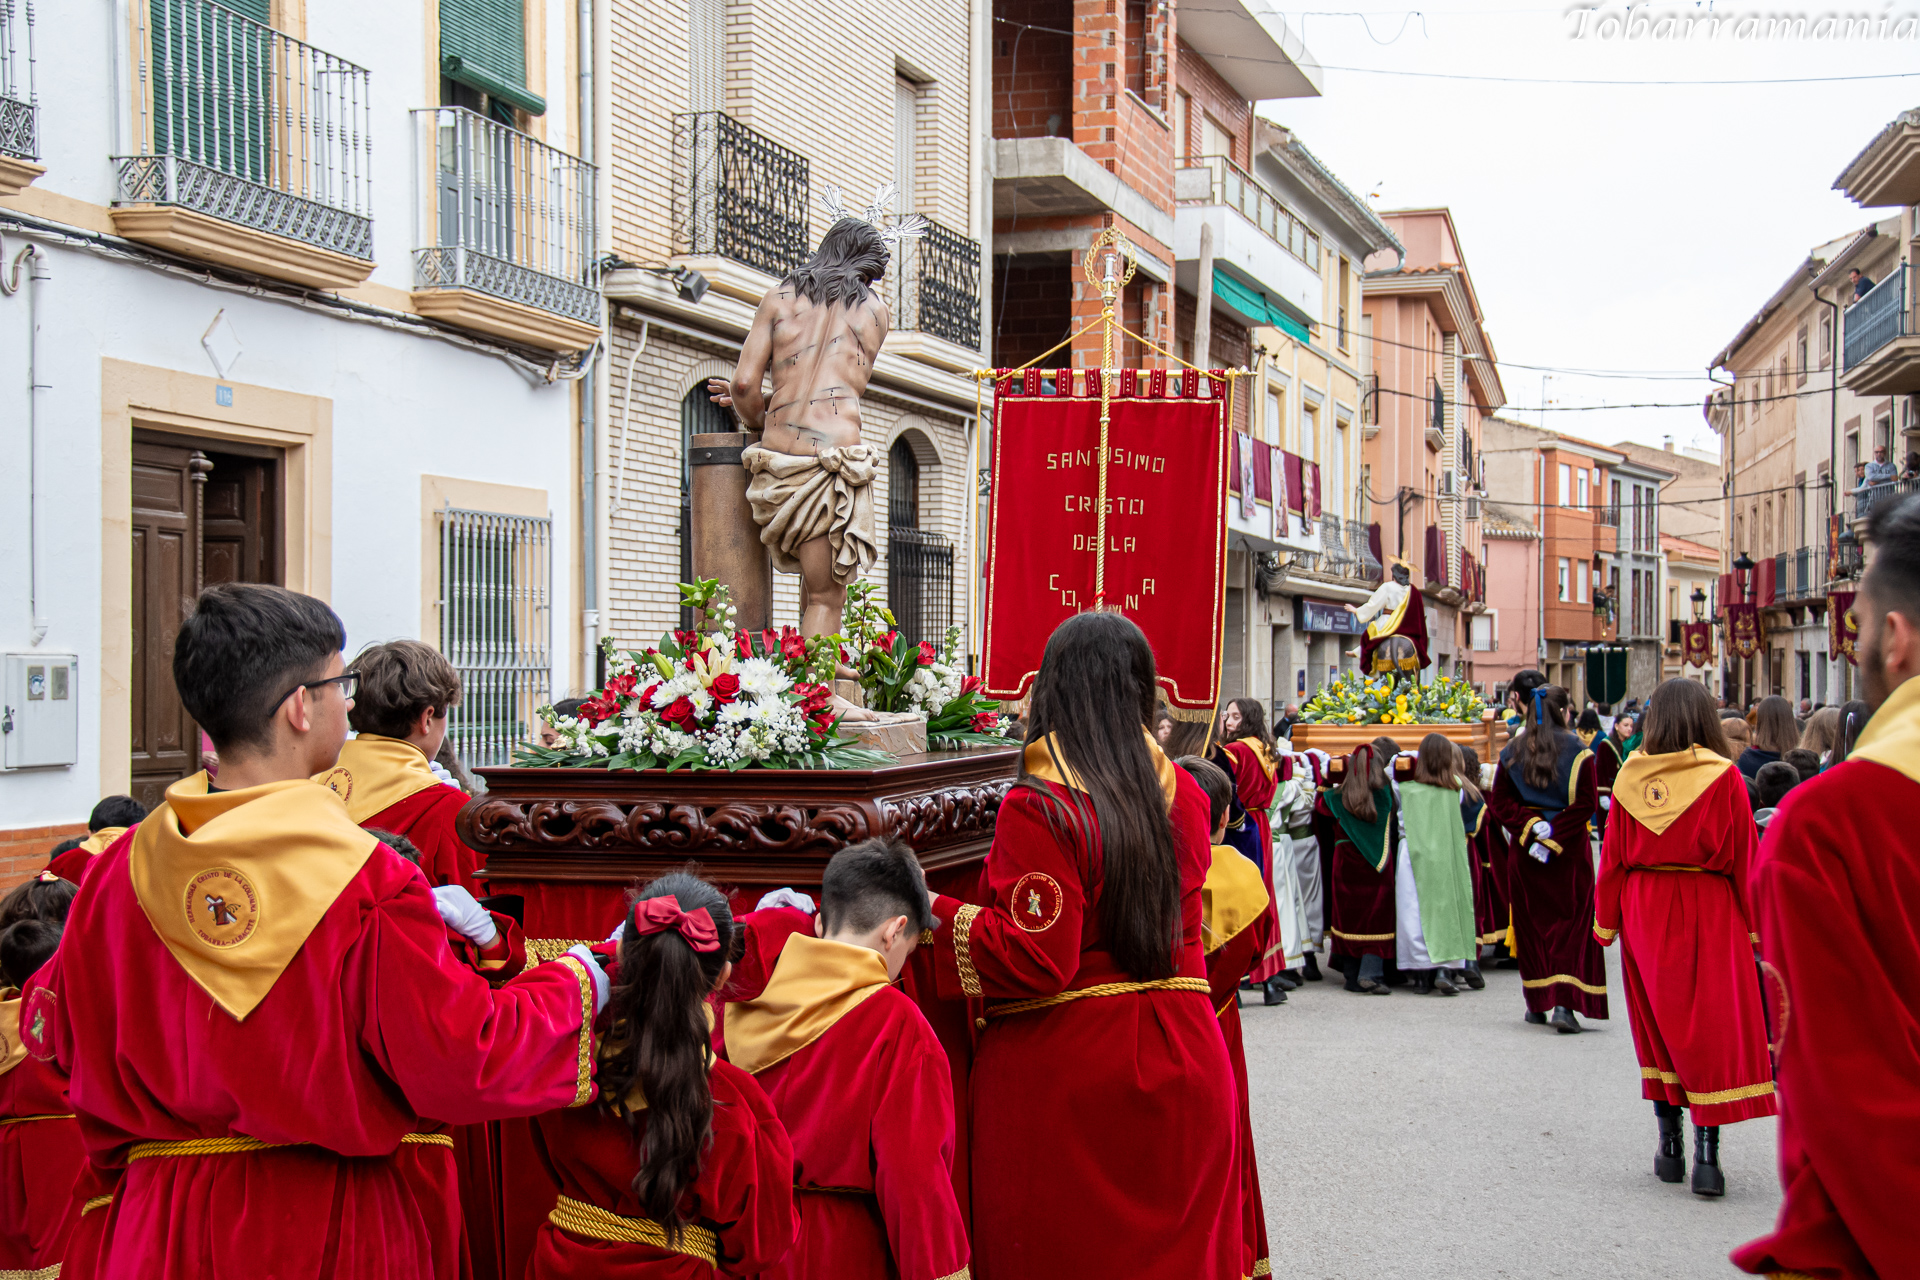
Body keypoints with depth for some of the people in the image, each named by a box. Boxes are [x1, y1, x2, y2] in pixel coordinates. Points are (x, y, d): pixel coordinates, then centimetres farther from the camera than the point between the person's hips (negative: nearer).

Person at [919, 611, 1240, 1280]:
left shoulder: (1039, 809, -16)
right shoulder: (1183, 797, 3)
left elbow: (1037, 962, -20)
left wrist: (935, 913, -12)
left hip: (1065, 1079, -5)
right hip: (1182, 1064, 6)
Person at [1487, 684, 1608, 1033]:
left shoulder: (1511, 753, 3)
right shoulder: (1577, 751, -6)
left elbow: (1499, 802, -1)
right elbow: (1587, 802, -13)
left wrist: (1530, 826, -7)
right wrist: (1556, 833, -13)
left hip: (1525, 849, 3)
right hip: (1570, 850, -3)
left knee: (1531, 922, 12)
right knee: (1572, 922, 1)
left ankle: (1537, 1002, 17)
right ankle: (1565, 1002, -12)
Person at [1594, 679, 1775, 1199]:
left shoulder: (1630, 778, -1)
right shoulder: (1724, 778, -8)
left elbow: (1612, 857, 3)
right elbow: (1744, 859, -4)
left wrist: (1606, 922, 10)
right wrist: (1754, 927, 3)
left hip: (1644, 910, 3)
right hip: (1708, 911, -3)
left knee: (1658, 1024, 13)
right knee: (1714, 1025, 0)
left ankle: (1669, 1146, 17)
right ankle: (1707, 1154, -7)